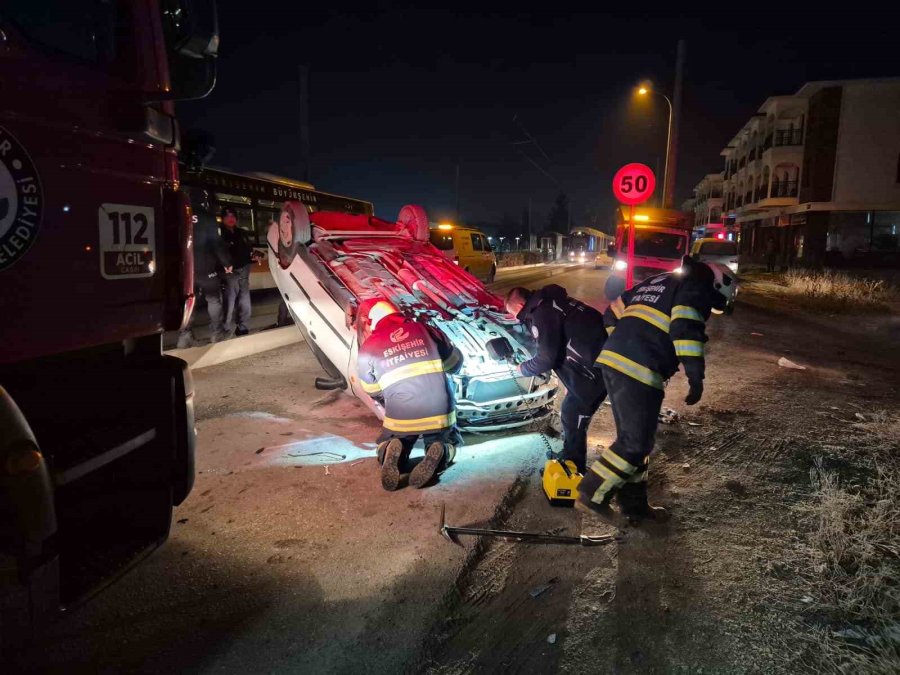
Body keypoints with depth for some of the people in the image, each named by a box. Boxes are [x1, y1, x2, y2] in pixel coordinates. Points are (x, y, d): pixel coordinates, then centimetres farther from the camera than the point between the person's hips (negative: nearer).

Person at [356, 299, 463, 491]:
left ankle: (391, 452, -7)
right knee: (449, 441, 31)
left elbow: (372, 391, 15)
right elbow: (455, 363, 19)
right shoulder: (425, 330, 7)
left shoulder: (368, 348, 2)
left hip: (401, 419, -1)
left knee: (385, 445, 29)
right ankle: (440, 452, -5)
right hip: (440, 414, 1)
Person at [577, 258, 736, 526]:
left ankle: (633, 504, 23)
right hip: (639, 371, -9)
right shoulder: (697, 288, 3)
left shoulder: (658, 282, 28)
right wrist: (696, 376, -15)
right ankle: (593, 493, 0)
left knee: (631, 436, 15)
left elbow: (614, 312, 28)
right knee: (636, 442, -2)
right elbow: (686, 328, -15)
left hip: (612, 360, 9)